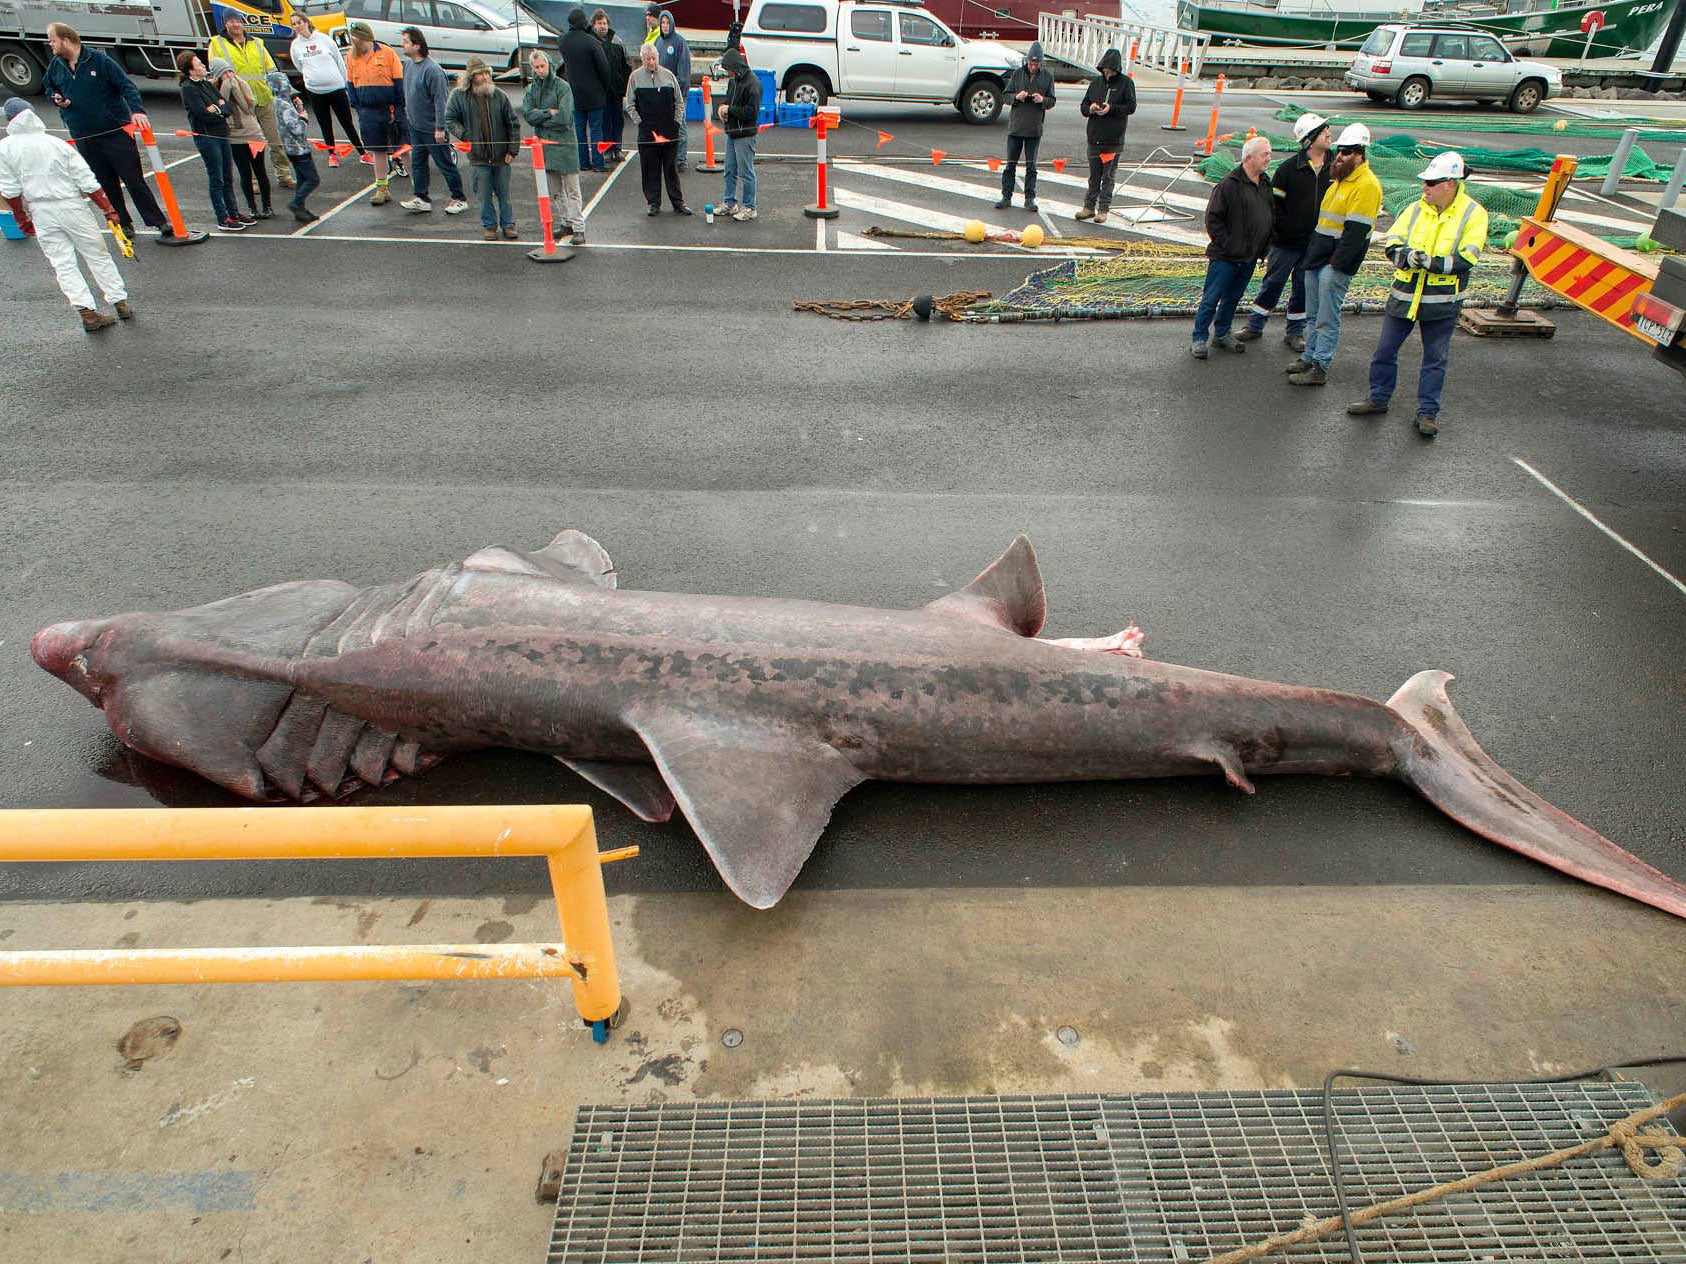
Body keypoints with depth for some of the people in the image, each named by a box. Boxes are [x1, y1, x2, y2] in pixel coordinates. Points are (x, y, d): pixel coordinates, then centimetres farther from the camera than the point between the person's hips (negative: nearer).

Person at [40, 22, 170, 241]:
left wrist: (137, 110, -27)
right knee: (107, 186, 8)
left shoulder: (98, 59, -8)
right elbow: (49, 88, 23)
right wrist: (57, 99, 1)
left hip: (116, 131, -5)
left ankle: (159, 222, 0)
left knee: (134, 180, -4)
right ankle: (123, 224, 16)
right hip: (83, 137, 5)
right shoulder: (56, 66, 8)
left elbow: (126, 85, -11)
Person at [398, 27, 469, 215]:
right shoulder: (410, 65, 6)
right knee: (418, 163, 10)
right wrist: (408, 108, 20)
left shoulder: (432, 70, -20)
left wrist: (440, 128, -22)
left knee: (445, 164, 1)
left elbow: (441, 100, -21)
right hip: (415, 126, 9)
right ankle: (420, 198, 17)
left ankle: (459, 199, 12)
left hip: (432, 128, -8)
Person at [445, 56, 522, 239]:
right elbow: (450, 119, 5)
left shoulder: (498, 95, 0)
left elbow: (513, 124, 4)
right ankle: (489, 226, 19)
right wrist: (463, 135, -12)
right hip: (478, 157, 0)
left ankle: (508, 224, 22)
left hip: (501, 155, 1)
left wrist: (513, 150, -1)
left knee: (504, 193, 9)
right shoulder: (459, 96, -1)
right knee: (485, 195, 5)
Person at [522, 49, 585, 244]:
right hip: (543, 143, 6)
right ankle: (565, 223, 23)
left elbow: (564, 117, -16)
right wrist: (549, 113, -13)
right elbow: (528, 115, -2)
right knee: (554, 190, 12)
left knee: (572, 189, -5)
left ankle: (578, 229, -6)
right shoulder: (531, 89, 10)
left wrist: (539, 116, -7)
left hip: (564, 142, -6)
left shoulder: (562, 86, -5)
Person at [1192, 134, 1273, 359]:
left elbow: (1269, 217, 21)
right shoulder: (1229, 184, -14)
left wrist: (1264, 247, 13)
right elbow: (1213, 218, -14)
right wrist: (1225, 244, -14)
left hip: (1249, 257, 7)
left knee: (1233, 298, 16)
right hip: (1225, 257, -7)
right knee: (1211, 298, -1)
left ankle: (1221, 333, 28)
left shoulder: (1265, 185, 10)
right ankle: (1199, 338, 9)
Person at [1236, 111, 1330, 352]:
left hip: (1316, 242, 3)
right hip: (1287, 242, -3)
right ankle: (1254, 325, 21)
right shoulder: (1289, 167, -8)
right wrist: (1283, 230, -9)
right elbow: (1274, 201, -4)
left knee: (1304, 287, 10)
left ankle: (1295, 332, 22)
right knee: (1273, 282, 6)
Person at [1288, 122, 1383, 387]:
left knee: (1327, 319, -4)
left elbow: (1356, 231, -20)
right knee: (1314, 315, 17)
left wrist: (1337, 263, -22)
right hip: (1316, 258, 9)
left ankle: (1320, 368, 1)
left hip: (1336, 265, -9)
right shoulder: (1339, 179, 16)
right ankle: (1309, 357, 28)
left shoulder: (1367, 185, -14)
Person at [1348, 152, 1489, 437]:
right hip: (1404, 295, 3)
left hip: (1442, 301, -3)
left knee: (1435, 358, 6)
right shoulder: (1416, 208, 2)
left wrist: (1430, 262, -26)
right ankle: (1378, 398, 28)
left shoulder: (1473, 213, -8)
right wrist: (1406, 255, -24)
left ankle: (1428, 412, 16)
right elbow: (1391, 243, -3)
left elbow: (1466, 259, -15)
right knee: (1385, 349, 10)